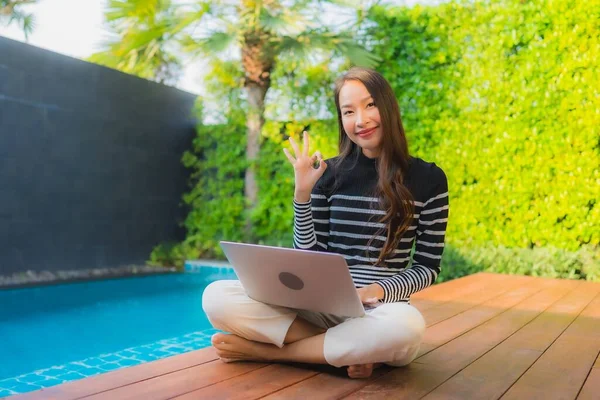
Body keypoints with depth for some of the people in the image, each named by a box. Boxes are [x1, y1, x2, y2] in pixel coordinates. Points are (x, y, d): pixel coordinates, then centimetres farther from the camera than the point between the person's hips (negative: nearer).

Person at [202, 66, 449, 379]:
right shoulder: (329, 174, 3)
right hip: (321, 306, 2)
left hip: (380, 311, -1)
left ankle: (267, 350, -19)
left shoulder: (428, 179, 0)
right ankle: (354, 350, -17)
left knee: (406, 326, -40)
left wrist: (376, 291, -15)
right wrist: (302, 193, -9)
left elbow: (427, 266, 2)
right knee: (217, 296, -21)